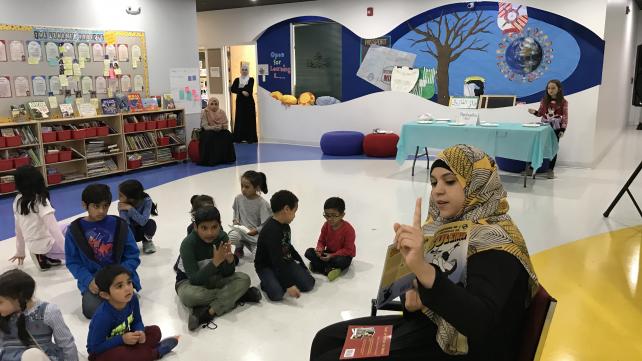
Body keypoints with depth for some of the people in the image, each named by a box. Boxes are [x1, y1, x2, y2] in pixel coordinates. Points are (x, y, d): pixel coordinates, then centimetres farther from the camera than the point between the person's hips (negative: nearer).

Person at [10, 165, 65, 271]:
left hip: (33, 246, 7)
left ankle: (45, 258, 14)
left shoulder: (18, 201, 0)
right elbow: (53, 228, -22)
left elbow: (18, 228, 9)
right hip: (46, 245, -7)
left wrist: (20, 251, 20)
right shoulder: (40, 201, -19)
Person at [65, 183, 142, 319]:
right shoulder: (75, 229, -2)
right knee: (91, 310, -22)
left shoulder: (119, 225, -3)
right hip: (93, 279, 1)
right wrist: (88, 281, -13)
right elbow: (72, 262, 3)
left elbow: (133, 256, -1)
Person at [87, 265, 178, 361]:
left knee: (155, 331, -4)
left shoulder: (132, 299, -17)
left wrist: (140, 332, -21)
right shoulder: (103, 317, -33)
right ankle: (155, 352, -16)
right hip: (102, 352, -6)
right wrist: (122, 339, -29)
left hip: (124, 340, 6)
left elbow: (137, 322, 1)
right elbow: (95, 348, -25)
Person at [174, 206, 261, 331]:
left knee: (244, 279, -20)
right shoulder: (188, 244, -27)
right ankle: (237, 295, -21)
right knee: (189, 295, -39)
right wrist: (216, 261, -41)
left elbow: (227, 274, -13)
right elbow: (195, 279, -31)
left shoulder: (222, 237, -16)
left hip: (213, 280, 4)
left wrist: (229, 259, -35)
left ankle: (207, 312, -30)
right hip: (189, 282, -4)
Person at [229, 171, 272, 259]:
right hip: (241, 229, 2)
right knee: (232, 236, -34)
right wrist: (235, 220, 2)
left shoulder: (262, 203, -16)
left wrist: (256, 230, -19)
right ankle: (239, 248, 5)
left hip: (256, 234, -2)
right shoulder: (238, 198, -3)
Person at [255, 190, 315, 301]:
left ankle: (281, 279, 10)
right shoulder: (270, 231, -27)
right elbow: (276, 261, -31)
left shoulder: (285, 226, 3)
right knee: (277, 294, -31)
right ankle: (267, 282, 0)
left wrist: (302, 266, 20)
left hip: (285, 261, 8)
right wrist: (288, 285, -34)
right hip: (267, 266, -8)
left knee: (308, 284, -8)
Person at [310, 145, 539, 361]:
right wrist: (412, 299, -11)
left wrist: (423, 268, -45)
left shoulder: (494, 242, -21)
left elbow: (483, 323, -35)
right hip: (423, 325, 8)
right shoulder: (446, 227, 4)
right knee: (326, 339, 6)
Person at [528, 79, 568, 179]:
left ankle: (550, 170, 14)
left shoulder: (563, 102, -7)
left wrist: (562, 129, -11)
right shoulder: (544, 100, 1)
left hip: (556, 128, -2)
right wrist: (534, 112, -13)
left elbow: (565, 117, -6)